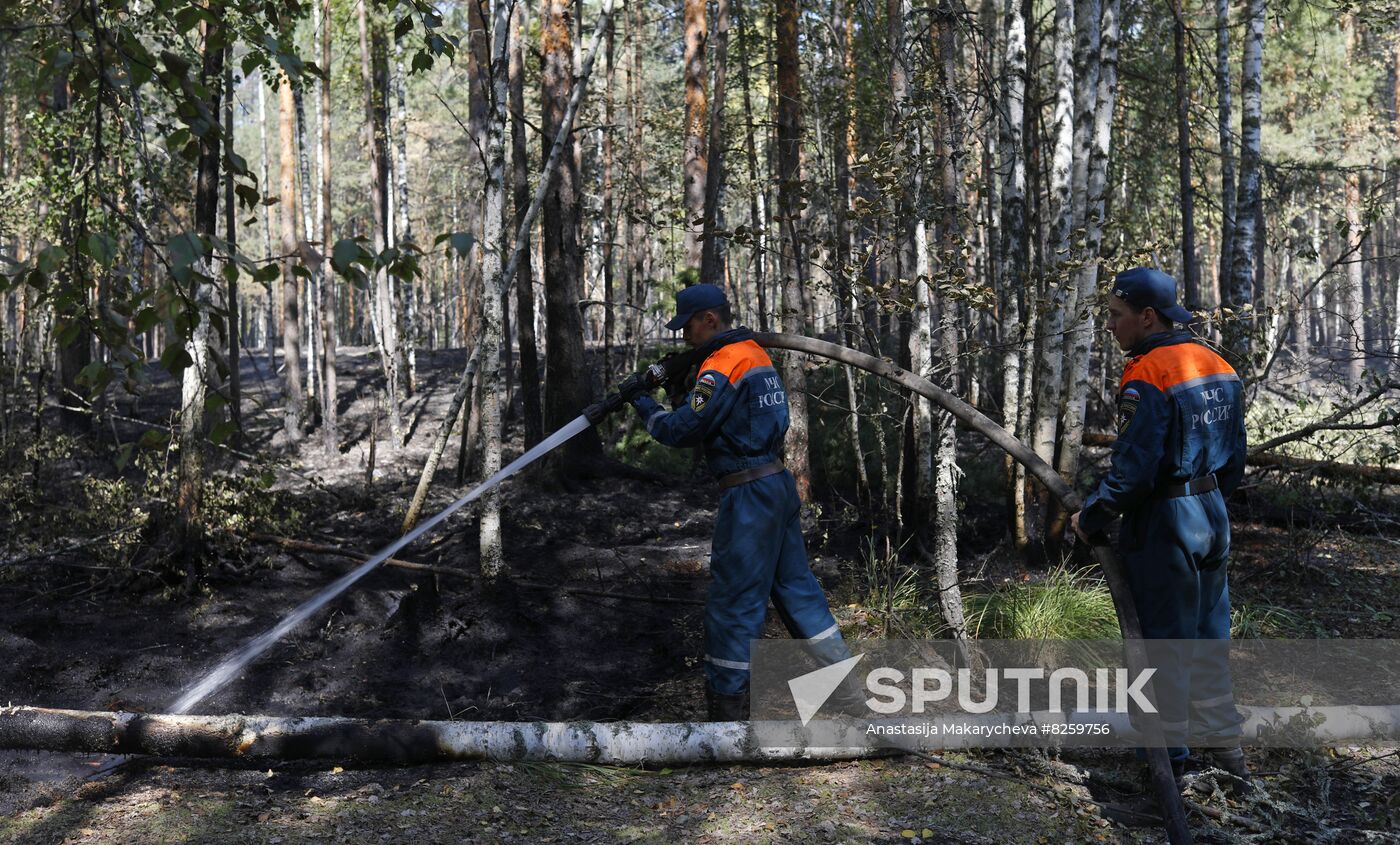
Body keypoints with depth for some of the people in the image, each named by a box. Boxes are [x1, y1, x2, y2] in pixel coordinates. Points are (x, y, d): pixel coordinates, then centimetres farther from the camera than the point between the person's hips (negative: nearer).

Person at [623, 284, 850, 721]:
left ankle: (726, 705, 9)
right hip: (779, 485, 9)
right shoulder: (756, 353, 13)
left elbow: (682, 430, -14)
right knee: (795, 585, 16)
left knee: (733, 600, 0)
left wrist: (642, 403, 1)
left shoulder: (721, 366, -15)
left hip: (749, 494, -9)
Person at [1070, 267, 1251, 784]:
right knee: (1210, 636, 17)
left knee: (1165, 641, 5)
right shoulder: (1219, 367, 7)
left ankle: (1169, 749, 16)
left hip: (1162, 527, -8)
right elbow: (1234, 457, 13)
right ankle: (1225, 746, 24)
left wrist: (1090, 518, -11)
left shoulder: (1147, 377, -20)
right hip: (1213, 518, 8)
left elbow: (1133, 469, -23)